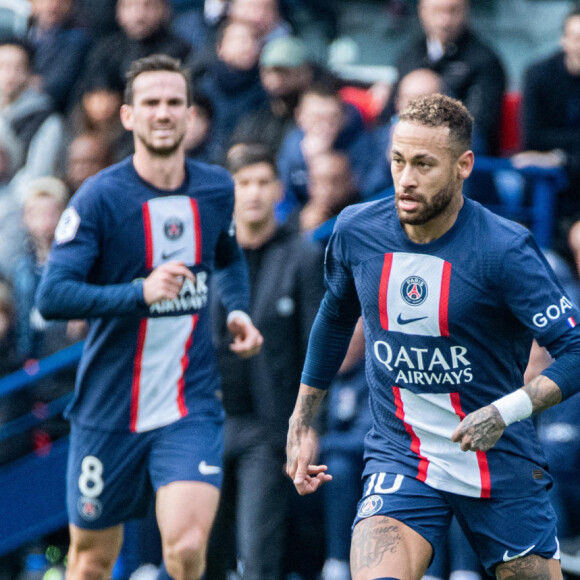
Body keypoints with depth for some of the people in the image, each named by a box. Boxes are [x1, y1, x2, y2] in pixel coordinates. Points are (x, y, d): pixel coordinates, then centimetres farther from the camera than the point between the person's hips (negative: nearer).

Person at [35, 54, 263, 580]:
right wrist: (140, 292, -27)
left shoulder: (216, 188, 4)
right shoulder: (99, 197, -10)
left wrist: (238, 311, 7)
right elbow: (51, 295, -18)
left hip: (191, 407, 1)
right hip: (108, 409, -1)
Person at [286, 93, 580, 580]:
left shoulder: (505, 250, -17)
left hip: (502, 464, -1)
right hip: (399, 460, 2)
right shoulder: (356, 230, -3)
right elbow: (335, 320, 17)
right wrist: (302, 424, 20)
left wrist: (507, 411, -30)